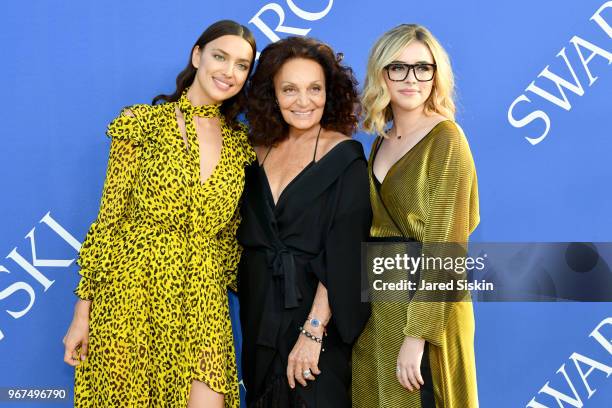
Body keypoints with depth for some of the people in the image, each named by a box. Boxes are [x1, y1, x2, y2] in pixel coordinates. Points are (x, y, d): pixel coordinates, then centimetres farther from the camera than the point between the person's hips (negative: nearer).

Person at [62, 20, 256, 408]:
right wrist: (82, 312, -5)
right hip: (133, 297, -2)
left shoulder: (241, 143, 7)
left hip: (203, 306, 3)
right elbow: (109, 219, -4)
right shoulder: (142, 123, -3)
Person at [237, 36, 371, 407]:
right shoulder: (260, 151, 4)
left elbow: (343, 256, -17)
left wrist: (313, 332, -22)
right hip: (259, 309, 5)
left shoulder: (345, 157, -11)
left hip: (312, 308, -5)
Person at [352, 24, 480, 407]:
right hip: (379, 307, 7)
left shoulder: (446, 139, -13)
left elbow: (444, 246, -17)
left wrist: (417, 334, -20)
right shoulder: (383, 142, 8)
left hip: (426, 307, -7)